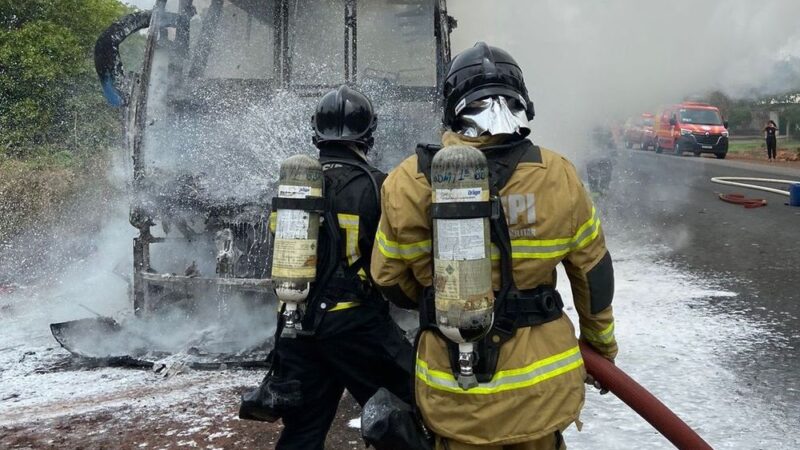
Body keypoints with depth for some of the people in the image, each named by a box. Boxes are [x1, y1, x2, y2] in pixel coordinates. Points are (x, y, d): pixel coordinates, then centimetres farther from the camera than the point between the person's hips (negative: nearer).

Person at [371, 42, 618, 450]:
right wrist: (601, 344, 21)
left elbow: (390, 278, 0)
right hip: (541, 385, 1)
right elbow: (593, 275, 3)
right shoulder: (560, 176, -8)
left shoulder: (410, 183, -12)